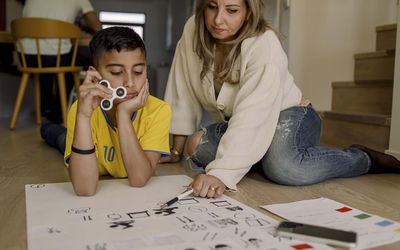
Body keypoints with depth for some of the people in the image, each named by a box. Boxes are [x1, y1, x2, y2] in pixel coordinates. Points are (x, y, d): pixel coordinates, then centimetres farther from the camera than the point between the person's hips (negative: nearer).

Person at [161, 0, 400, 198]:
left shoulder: (264, 45, -27)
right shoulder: (193, 31, -12)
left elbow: (252, 116, -37)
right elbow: (183, 93, -5)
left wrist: (221, 174, -48)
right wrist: (178, 150, -1)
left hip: (288, 115, -4)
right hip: (235, 124, 5)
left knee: (282, 167, -36)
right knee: (196, 147, -24)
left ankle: (363, 158, -8)